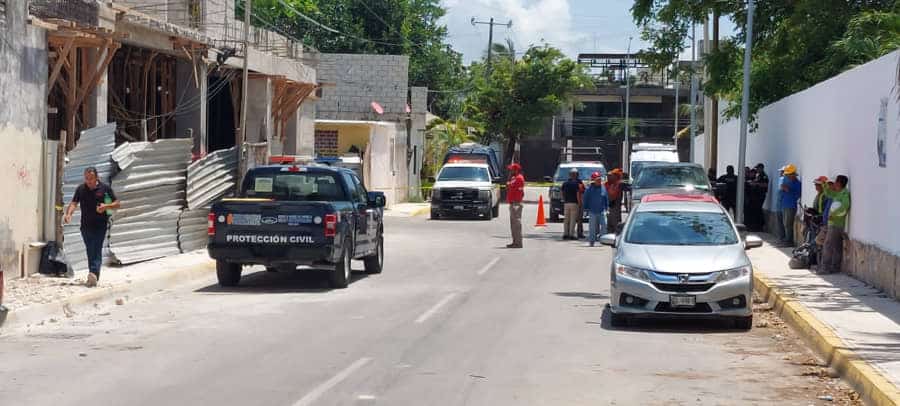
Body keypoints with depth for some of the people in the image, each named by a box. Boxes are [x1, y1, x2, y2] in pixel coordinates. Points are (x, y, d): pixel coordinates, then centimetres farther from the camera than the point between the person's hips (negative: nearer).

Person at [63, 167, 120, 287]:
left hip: (100, 225, -4)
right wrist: (69, 214, -19)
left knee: (97, 250, -13)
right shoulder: (80, 189, 7)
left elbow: (117, 204, 3)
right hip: (86, 225, 4)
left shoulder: (105, 188, -1)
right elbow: (74, 203, 1)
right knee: (90, 251, 9)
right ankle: (93, 276, 16)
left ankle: (94, 274, -25)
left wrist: (106, 206, -17)